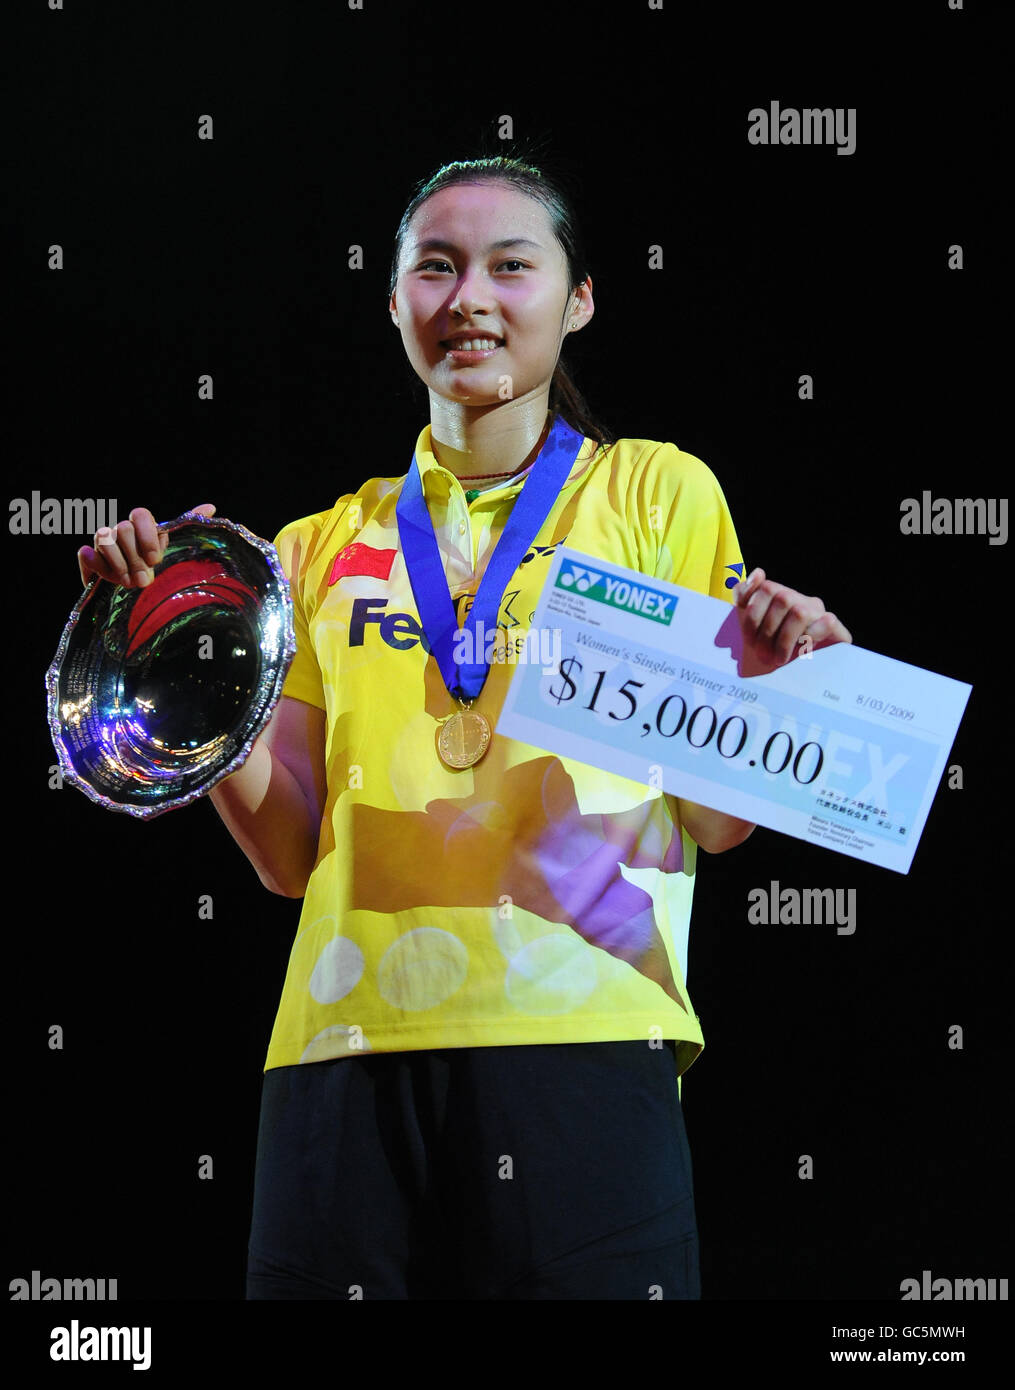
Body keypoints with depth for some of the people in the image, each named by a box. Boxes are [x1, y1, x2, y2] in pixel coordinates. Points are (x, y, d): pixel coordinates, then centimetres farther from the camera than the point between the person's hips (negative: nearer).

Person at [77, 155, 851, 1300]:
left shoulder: (659, 494, 10)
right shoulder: (325, 548, 16)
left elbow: (713, 822, 8)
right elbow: (291, 852, 13)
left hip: (580, 1035, -2)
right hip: (346, 1044, 2)